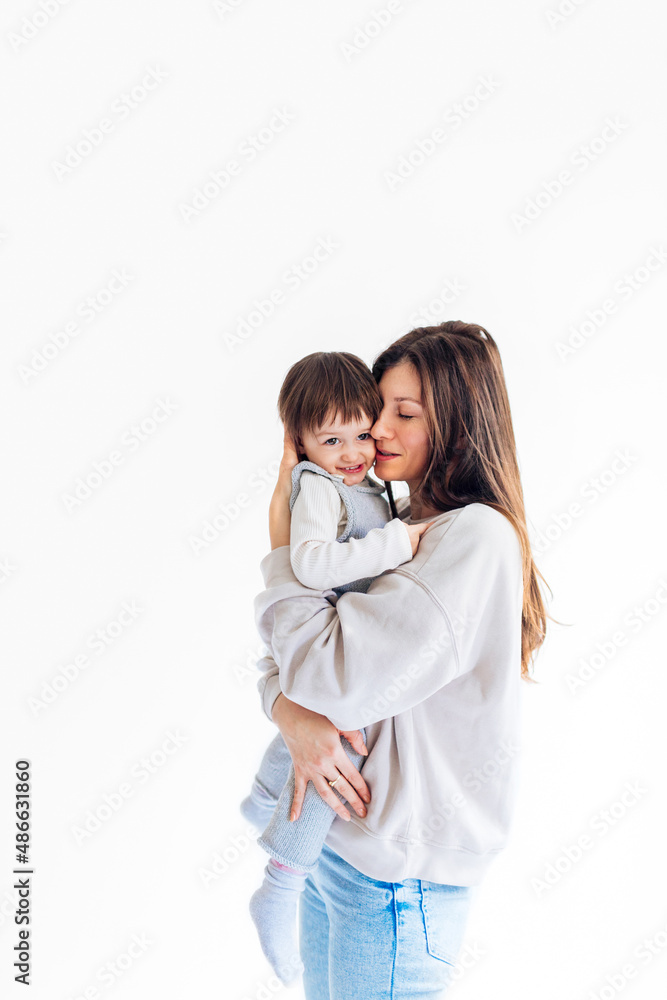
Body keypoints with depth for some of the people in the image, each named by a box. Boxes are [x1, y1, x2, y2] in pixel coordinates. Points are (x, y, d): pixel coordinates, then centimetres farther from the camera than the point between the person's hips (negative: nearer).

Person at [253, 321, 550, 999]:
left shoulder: (477, 537, -21)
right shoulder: (391, 522, 6)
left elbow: (330, 672, -28)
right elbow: (286, 648, 5)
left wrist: (281, 524, -16)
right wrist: (291, 714, -17)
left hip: (399, 874, -7)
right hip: (335, 840, 8)